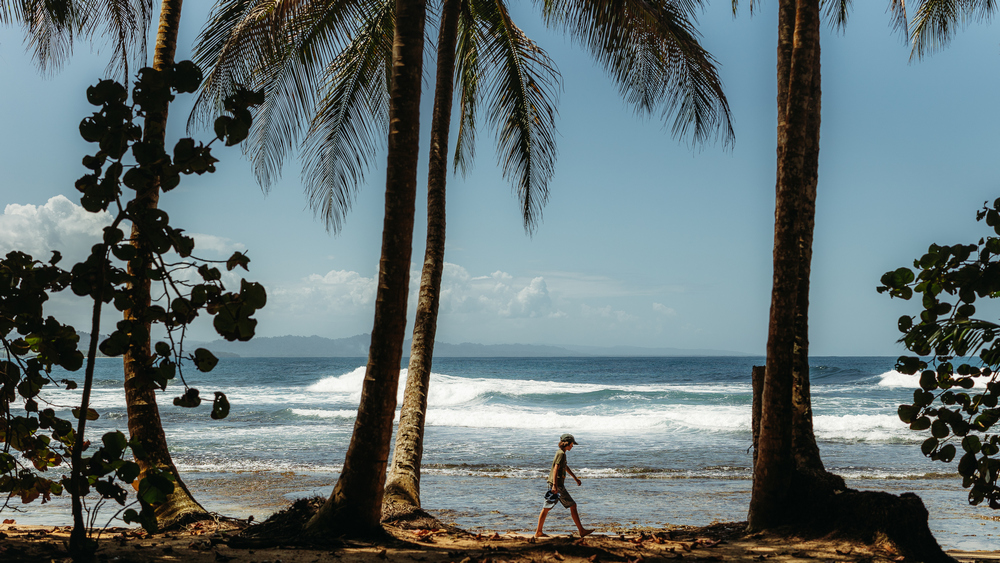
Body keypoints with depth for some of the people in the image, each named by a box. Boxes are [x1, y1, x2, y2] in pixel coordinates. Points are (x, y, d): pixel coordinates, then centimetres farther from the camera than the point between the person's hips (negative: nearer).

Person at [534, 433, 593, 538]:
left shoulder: (560, 453, 18)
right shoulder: (561, 454, -13)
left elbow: (566, 467, 33)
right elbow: (556, 469, -22)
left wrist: (575, 478, 43)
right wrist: (555, 485, -28)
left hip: (554, 484, 10)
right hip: (558, 485, -10)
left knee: (546, 508, 7)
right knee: (573, 506, -3)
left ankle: (538, 532, 7)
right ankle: (582, 531, 1)